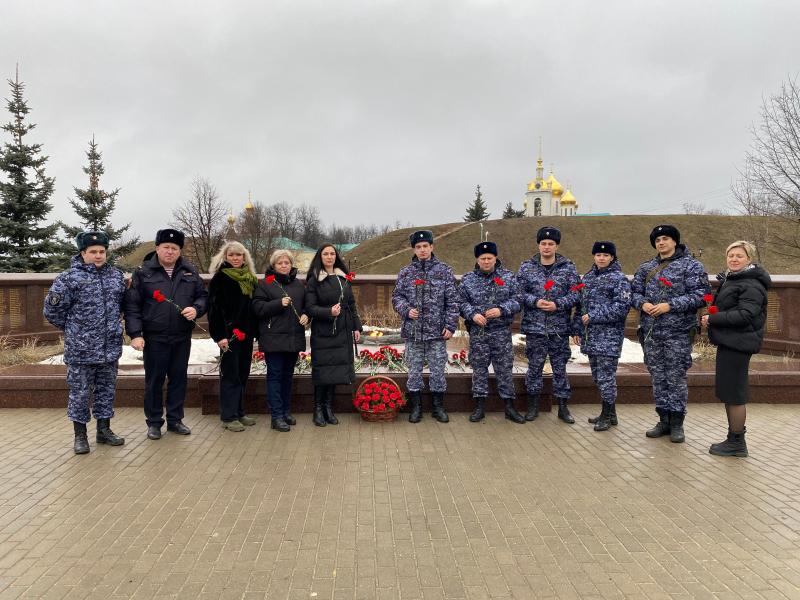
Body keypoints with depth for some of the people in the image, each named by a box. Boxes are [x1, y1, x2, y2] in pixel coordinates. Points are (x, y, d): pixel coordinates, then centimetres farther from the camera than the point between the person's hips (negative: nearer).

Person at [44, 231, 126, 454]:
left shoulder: (115, 275, 7)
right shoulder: (70, 278, -9)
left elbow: (122, 302, 21)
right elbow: (52, 309, -5)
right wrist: (72, 327, 3)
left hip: (110, 347, 5)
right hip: (81, 348, -5)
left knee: (107, 389, 13)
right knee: (80, 391, 5)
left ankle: (104, 429, 27)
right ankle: (80, 435, 18)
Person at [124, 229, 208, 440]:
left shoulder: (190, 271, 7)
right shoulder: (143, 272, -2)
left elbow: (203, 296, 12)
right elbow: (132, 305, -4)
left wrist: (196, 309, -10)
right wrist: (135, 334, -11)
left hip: (182, 337, 3)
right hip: (154, 338, -3)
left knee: (179, 379, 11)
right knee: (154, 381, 6)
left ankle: (175, 420, 24)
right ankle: (154, 423, 19)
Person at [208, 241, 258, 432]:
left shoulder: (250, 278, 14)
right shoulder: (220, 278, -5)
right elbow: (214, 308, -12)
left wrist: (253, 331, 10)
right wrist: (220, 335, -19)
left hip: (246, 334, 7)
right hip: (229, 334, -7)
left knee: (243, 375, 12)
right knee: (230, 376, -2)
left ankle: (239, 412, 22)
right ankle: (228, 417, 6)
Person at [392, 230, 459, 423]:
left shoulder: (444, 270, 1)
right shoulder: (405, 272, 5)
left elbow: (452, 301, 0)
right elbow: (396, 296, 8)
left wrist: (450, 325, -6)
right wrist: (407, 310, -10)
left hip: (437, 332, -1)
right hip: (413, 332, 1)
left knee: (438, 370, 7)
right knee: (414, 370, 8)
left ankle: (438, 407, 21)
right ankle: (415, 407, 20)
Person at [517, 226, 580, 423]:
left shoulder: (568, 268, 2)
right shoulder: (526, 267, 4)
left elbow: (575, 294, -1)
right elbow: (519, 292, 2)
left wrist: (557, 304, -16)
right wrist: (535, 302, -14)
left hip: (559, 328, 0)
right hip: (534, 327, 0)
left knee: (560, 367, 8)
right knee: (534, 366, 7)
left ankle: (563, 407, 19)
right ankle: (533, 405, 20)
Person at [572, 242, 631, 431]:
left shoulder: (619, 279, -6)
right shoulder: (587, 278, 15)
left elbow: (622, 307, -15)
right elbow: (580, 305, 18)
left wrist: (594, 316, -16)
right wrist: (578, 329, 13)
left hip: (609, 335, -7)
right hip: (591, 335, 7)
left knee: (606, 375, -6)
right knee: (597, 376, 13)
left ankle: (607, 416, 5)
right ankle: (609, 413, 25)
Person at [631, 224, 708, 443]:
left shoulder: (691, 265, -2)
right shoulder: (646, 268, 14)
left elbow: (700, 295, -10)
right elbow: (634, 292, 16)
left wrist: (670, 305, -18)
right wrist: (642, 303, -6)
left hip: (678, 332, -5)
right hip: (651, 332, 5)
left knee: (676, 377, 0)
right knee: (658, 377, 11)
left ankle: (677, 423, 12)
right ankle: (664, 421, 22)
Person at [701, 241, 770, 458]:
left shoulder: (751, 285, -14)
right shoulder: (731, 279, 18)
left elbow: (745, 315, -23)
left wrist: (713, 319, -19)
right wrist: (710, 315, 2)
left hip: (738, 344, -10)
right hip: (729, 342, 10)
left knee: (733, 393, -4)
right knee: (728, 391, 15)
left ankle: (737, 443, 6)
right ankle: (734, 438, 26)